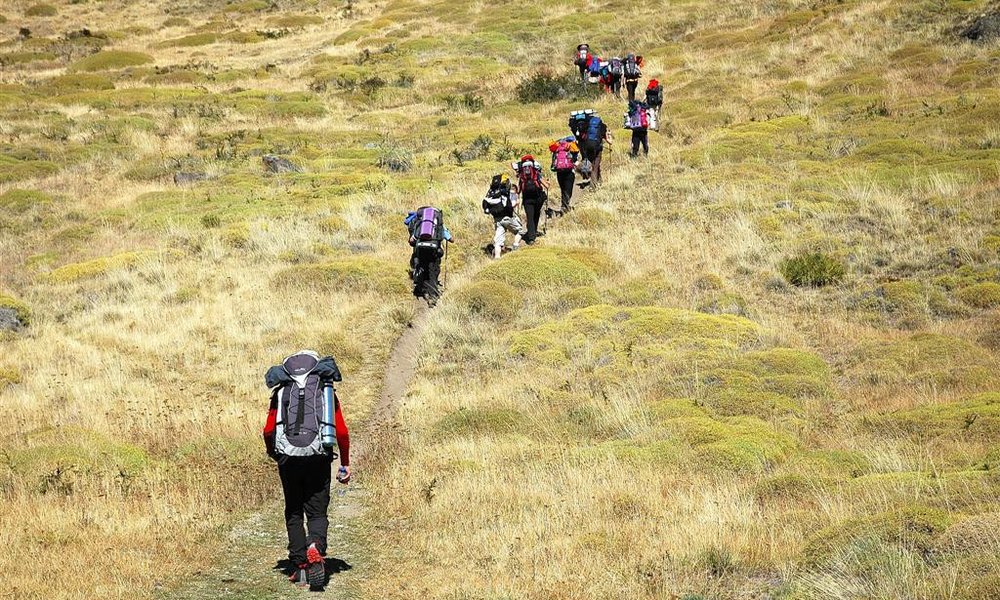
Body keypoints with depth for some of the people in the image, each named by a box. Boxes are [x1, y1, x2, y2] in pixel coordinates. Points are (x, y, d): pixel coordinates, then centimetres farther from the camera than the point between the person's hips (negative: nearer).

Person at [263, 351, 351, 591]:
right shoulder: (327, 391, 11)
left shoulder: (282, 392, 10)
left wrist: (273, 455, 21)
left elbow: (268, 431, 3)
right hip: (318, 459, 0)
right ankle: (316, 546, -24)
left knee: (293, 514, 13)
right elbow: (342, 432, 5)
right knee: (317, 513, 7)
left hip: (288, 460, 0)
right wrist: (345, 464, 13)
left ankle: (300, 566, 7)